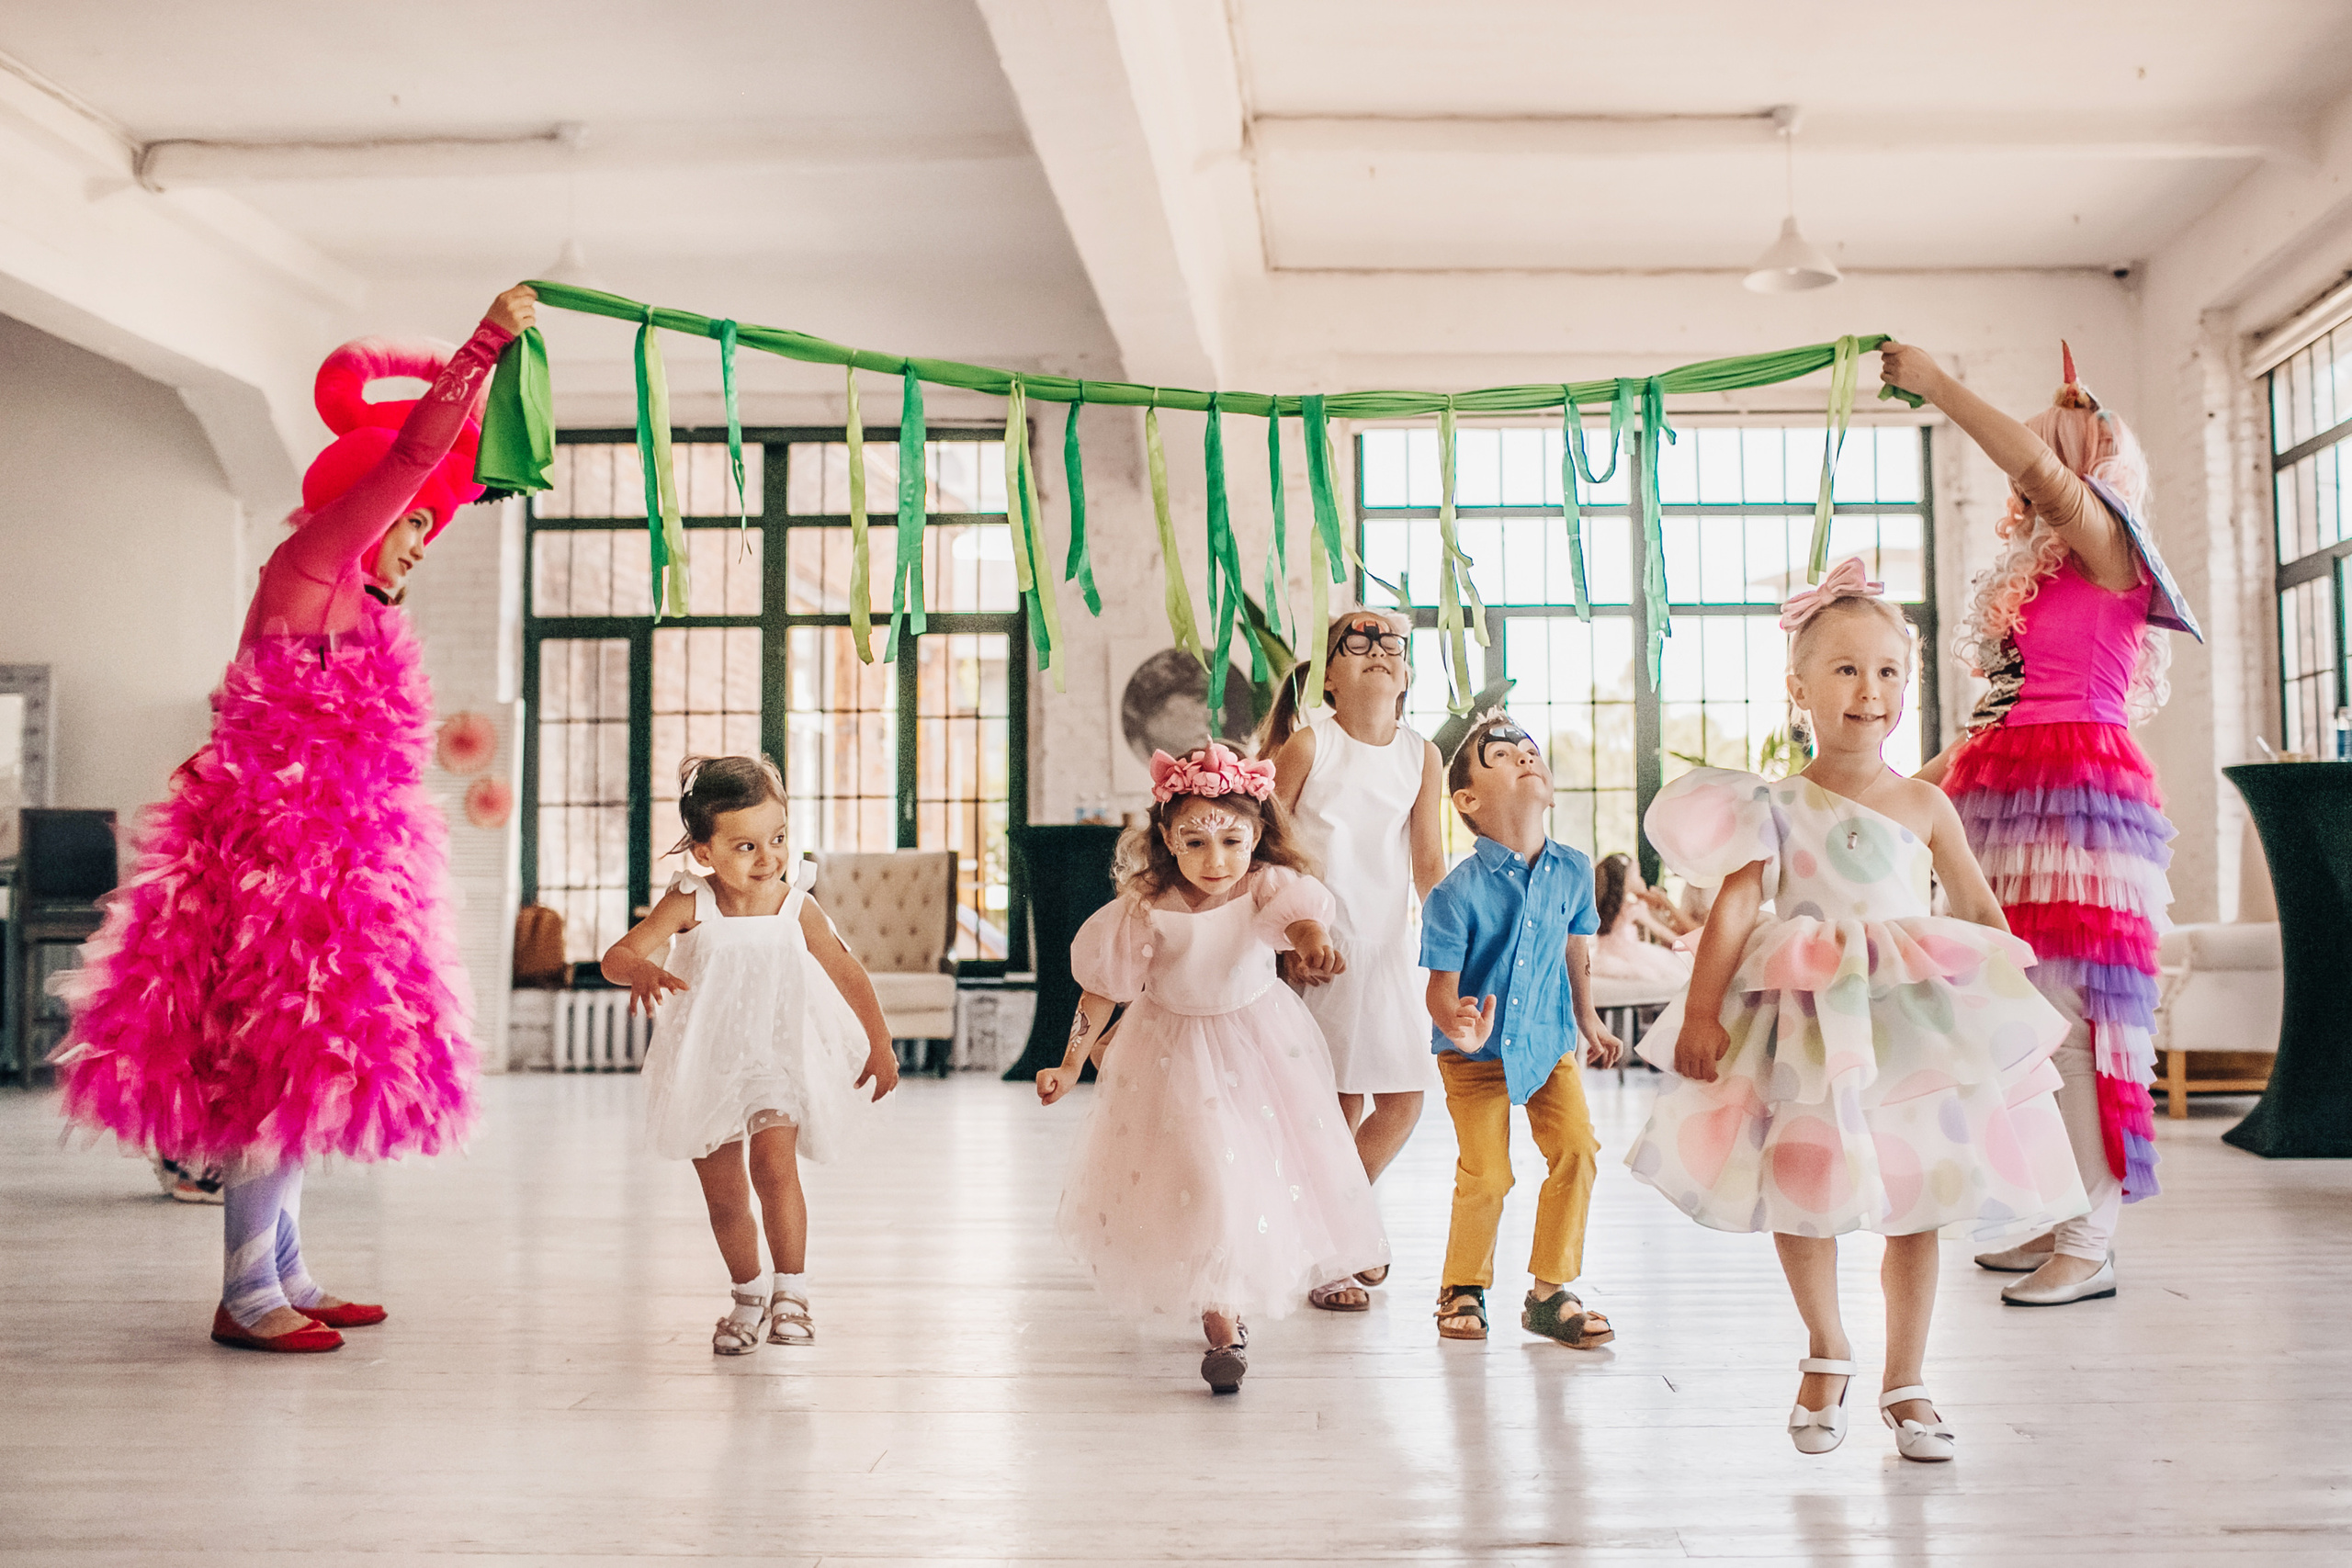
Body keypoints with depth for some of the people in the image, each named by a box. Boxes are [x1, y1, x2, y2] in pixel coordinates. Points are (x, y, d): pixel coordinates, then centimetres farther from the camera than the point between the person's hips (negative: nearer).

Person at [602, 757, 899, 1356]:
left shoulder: (796, 909, -13)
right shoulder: (689, 905, -15)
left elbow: (848, 975, 1)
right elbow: (616, 955, -20)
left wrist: (880, 1045, 8)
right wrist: (641, 971, -44)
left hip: (777, 1058, -1)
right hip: (705, 1063, 1)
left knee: (774, 1165, -23)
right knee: (723, 1194, 11)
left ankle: (791, 1289, -8)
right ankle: (748, 1293, 34)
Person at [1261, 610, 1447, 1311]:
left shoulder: (1422, 755, 3)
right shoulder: (1309, 742, -7)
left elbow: (1430, 865, 3)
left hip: (1387, 944, 4)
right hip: (1314, 940, -4)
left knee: (1402, 1100, 5)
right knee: (1342, 1102, -1)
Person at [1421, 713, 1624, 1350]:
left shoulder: (1573, 871, -5)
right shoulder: (1456, 894, -20)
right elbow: (1440, 986, -17)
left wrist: (1588, 1023, 26)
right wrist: (1458, 1027, -39)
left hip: (1548, 1042, 4)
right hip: (1476, 1053, -4)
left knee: (1577, 1149, -6)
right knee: (1486, 1175, -7)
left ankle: (1550, 1293, 10)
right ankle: (1464, 1287, 19)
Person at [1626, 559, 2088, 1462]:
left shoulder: (1923, 806, 2)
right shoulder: (1777, 807, -2)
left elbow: (1981, 912, 11)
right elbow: (1733, 909, -7)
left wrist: (2009, 998, 7)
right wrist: (1699, 1012, -13)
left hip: (1914, 1023, 1)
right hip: (1802, 1029, -1)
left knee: (1915, 1205, 5)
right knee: (1799, 1190, 3)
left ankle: (1905, 1383, 22)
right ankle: (1827, 1354, 29)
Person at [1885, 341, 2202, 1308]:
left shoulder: (2105, 549, -1)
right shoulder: (2028, 574, 22)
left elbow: (2039, 467, -19)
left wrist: (1936, 385, -11)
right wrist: (1922, 782, 21)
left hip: (2079, 797, -8)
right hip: (2010, 804, 8)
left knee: (2070, 1014, -11)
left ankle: (2090, 1244, -8)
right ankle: (2050, 1220, 14)